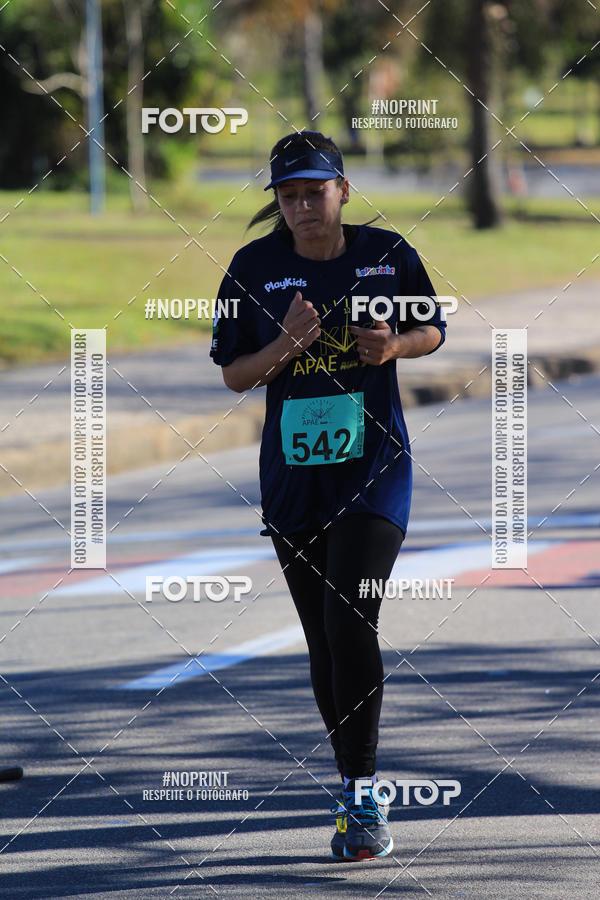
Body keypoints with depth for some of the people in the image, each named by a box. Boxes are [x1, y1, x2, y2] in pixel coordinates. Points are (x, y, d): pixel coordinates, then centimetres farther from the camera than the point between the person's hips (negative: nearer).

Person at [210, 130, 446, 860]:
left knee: (350, 622, -17)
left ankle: (360, 796, -11)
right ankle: (357, 789, 23)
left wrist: (395, 345, -12)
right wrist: (285, 346, -18)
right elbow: (234, 375, 1)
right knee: (324, 645, 9)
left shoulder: (387, 254, -4)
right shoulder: (254, 268, -2)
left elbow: (433, 332, 10)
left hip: (374, 470, -2)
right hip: (293, 476, 2)